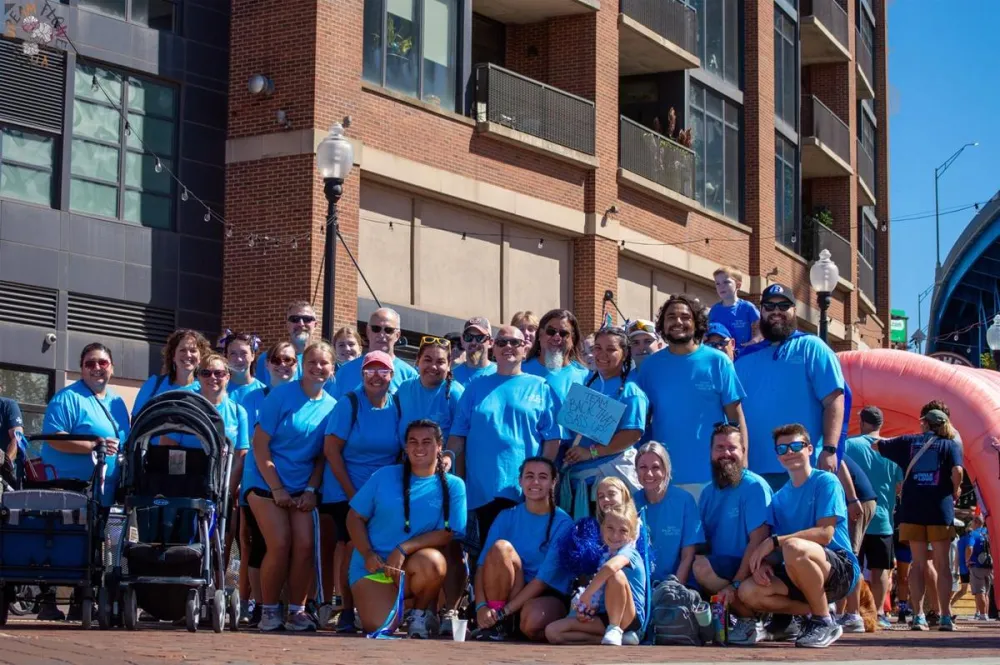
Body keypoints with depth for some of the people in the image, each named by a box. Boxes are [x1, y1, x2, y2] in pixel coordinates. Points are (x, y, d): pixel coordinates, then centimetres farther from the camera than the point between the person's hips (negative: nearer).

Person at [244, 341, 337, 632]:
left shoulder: (331, 406, 3)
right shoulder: (281, 395, -8)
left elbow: (323, 455, 8)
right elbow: (260, 445, -9)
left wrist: (311, 490, -5)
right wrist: (277, 489, -12)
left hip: (303, 487, 4)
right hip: (267, 482, -4)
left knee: (305, 545, -8)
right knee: (280, 545, -13)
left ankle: (297, 611, 4)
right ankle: (268, 610, 1)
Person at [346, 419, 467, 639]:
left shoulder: (453, 485, 2)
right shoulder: (385, 476, 5)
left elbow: (449, 534, -7)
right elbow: (355, 517, 6)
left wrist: (404, 549, -19)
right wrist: (367, 554, -11)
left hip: (412, 566, 0)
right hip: (372, 566, 0)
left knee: (431, 562, -36)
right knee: (379, 627, -23)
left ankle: (422, 614, -6)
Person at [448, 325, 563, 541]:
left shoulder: (540, 387, 6)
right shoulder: (477, 387, 10)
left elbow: (552, 438, 2)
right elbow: (458, 437, 7)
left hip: (525, 489, -2)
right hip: (483, 489, 2)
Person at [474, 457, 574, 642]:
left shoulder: (562, 524, -9)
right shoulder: (507, 517, 0)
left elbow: (545, 578, -16)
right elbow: (483, 564, -8)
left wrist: (504, 611, -22)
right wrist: (481, 606, -26)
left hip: (550, 595, -3)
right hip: (513, 592, 3)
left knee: (532, 620, -39)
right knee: (501, 547, -25)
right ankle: (495, 625, -17)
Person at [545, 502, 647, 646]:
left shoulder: (628, 552, -10)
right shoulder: (606, 556, 16)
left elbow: (610, 567, -34)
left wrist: (585, 596, -27)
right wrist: (584, 610, 0)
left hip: (628, 618, -8)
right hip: (604, 618, 8)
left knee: (617, 575, -34)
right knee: (552, 631, -7)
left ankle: (614, 631, -22)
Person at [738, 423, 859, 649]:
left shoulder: (826, 482, -4)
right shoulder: (779, 498, 15)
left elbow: (825, 534, -16)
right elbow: (774, 546, 9)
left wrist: (774, 542, -22)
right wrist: (763, 563, -15)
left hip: (840, 570, -6)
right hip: (801, 577, 6)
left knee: (793, 546, -37)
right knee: (748, 592, -19)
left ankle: (824, 622, -20)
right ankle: (814, 612, -1)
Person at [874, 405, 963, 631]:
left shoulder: (909, 441, 11)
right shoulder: (951, 445, 5)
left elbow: (876, 445, 16)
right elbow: (957, 471, -11)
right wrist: (955, 492, 6)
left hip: (912, 509, 2)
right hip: (940, 509, -1)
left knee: (918, 563, 5)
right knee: (942, 564, 3)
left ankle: (918, 616, -2)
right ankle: (945, 617, 0)